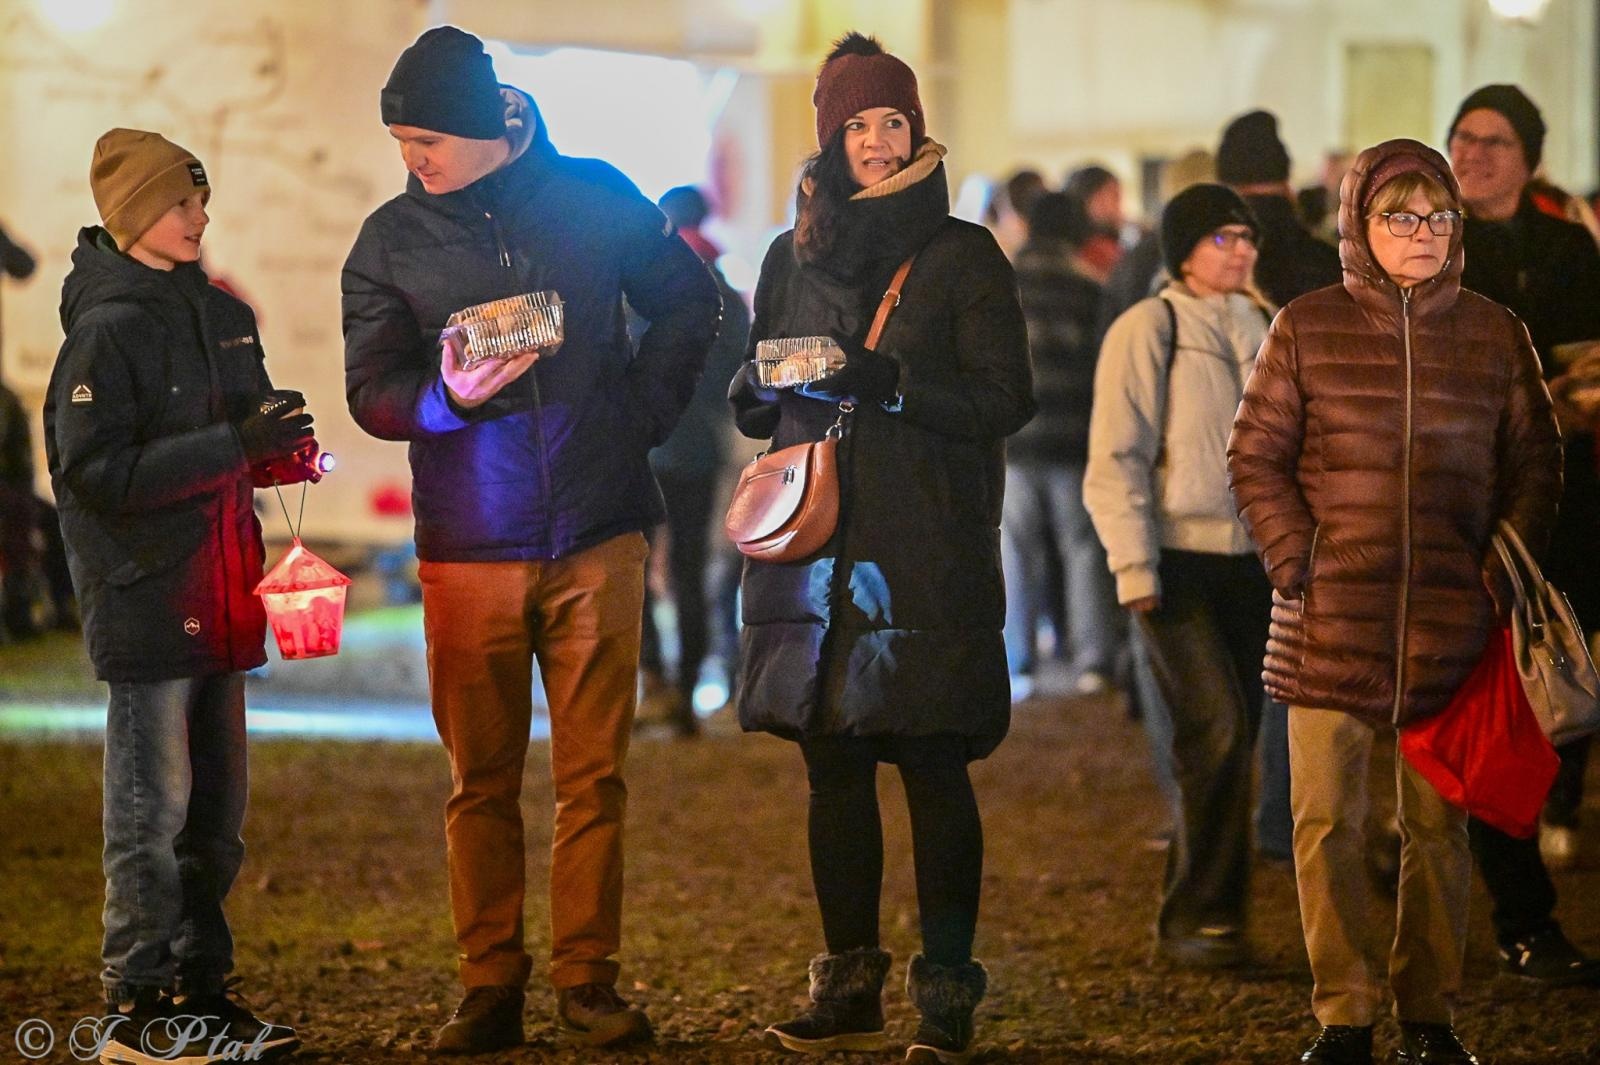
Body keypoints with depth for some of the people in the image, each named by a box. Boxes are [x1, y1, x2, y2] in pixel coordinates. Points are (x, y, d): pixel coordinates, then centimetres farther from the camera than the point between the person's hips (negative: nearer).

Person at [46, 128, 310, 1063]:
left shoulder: (224, 316, 14)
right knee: (153, 806, -4)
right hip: (145, 593, -8)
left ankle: (202, 986, 19)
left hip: (216, 593, 8)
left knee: (217, 807, 11)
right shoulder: (108, 329, -11)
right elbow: (96, 471, -17)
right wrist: (234, 444, -21)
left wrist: (278, 443, 2)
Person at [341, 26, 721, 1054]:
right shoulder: (392, 239, 3)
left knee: (595, 771, 1)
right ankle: (491, 987, 9)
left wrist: (646, 410, 4)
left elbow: (689, 303, 15)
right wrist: (451, 394, -21)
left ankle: (588, 976, 9)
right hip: (467, 548, 0)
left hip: (597, 540, 0)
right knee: (483, 779, 3)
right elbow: (371, 392, -1)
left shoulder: (595, 197, 2)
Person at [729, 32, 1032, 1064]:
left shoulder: (964, 256, 3)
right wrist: (765, 385, -6)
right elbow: (754, 401, 19)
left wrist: (895, 385, -18)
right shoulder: (793, 258, 15)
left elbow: (1004, 399, -3)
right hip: (818, 544, 4)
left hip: (930, 551, -4)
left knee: (934, 767, -6)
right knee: (834, 766, 6)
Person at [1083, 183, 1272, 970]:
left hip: (1248, 561, 6)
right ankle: (1199, 918, -7)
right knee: (1219, 733, -16)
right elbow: (1115, 460, -9)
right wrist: (1135, 571, -14)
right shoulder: (1147, 330, -6)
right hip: (1178, 560, -6)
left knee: (1225, 744, 5)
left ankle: (1189, 919, 14)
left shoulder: (1259, 331, 12)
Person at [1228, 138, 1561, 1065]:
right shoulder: (1308, 328, 2)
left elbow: (1536, 464, 9)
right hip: (1329, 625, -1)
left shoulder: (1494, 334, 6)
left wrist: (1501, 572, -2)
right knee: (1328, 824, 0)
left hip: (1452, 627, 1)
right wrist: (1296, 561, -6)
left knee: (1440, 826, 6)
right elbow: (1255, 455, 5)